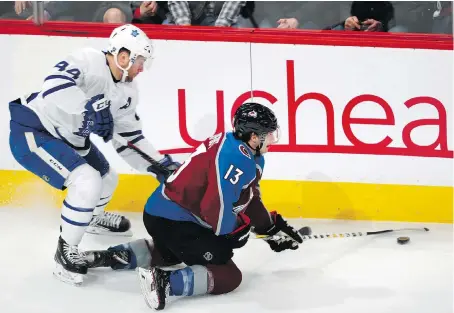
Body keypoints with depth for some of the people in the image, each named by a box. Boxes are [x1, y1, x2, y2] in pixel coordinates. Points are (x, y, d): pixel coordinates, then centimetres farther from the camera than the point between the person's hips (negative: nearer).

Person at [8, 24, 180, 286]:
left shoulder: (127, 91, 2)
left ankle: (92, 217, 57)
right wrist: (89, 108, -48)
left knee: (107, 179, 23)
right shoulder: (88, 61, -25)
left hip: (67, 138, 10)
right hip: (32, 132, -10)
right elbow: (55, 84, -42)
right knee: (87, 183, -24)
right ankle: (66, 249, -5)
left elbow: (129, 139, 8)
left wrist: (161, 164, 1)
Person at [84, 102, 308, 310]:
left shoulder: (230, 144, 12)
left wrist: (273, 226, 21)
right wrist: (237, 232, -6)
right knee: (228, 276, -10)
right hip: (173, 221, -10)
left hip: (161, 212, 10)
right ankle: (165, 282, -25)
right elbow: (217, 207, -25)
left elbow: (249, 199, 22)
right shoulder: (238, 158, -19)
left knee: (171, 252, 40)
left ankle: (114, 256, 27)